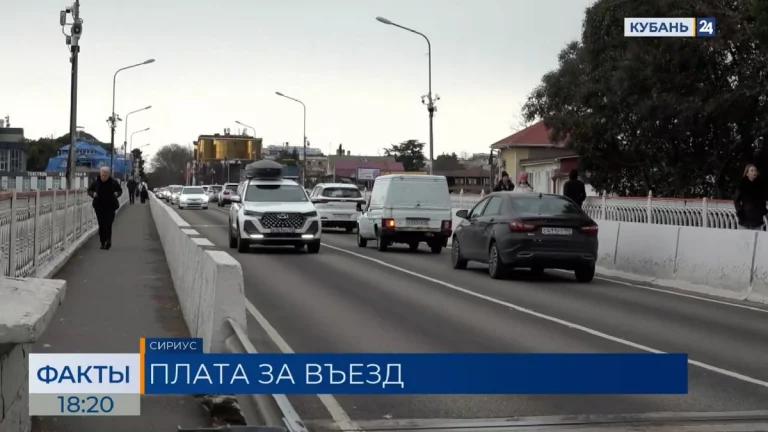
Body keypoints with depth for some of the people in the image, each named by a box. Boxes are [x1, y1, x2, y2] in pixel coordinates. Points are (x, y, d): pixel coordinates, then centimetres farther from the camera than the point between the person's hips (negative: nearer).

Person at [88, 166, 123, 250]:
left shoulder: (113, 182, -3)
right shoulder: (96, 182, -1)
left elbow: (120, 190, 12)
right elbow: (89, 190, 11)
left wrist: (117, 194, -10)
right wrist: (93, 194, -10)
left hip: (110, 207, -2)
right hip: (99, 207, 2)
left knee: (108, 224, -13)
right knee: (101, 225, 5)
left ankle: (108, 241, -7)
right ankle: (103, 242, 13)